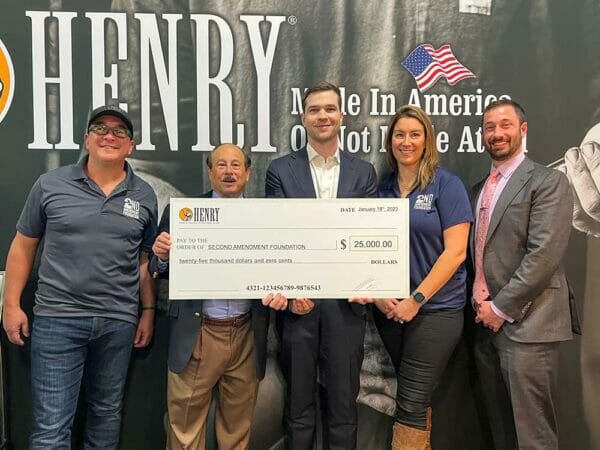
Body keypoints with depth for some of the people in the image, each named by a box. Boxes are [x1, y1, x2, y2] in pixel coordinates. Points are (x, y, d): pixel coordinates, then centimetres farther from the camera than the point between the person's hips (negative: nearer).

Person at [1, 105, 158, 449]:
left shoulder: (145, 196, 4)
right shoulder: (50, 185, -1)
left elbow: (147, 259, 8)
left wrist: (149, 310, 6)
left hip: (119, 322, 2)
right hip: (58, 318, -2)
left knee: (107, 412, 17)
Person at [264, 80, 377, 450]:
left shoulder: (364, 173, 8)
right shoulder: (280, 170, 3)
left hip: (346, 301, 1)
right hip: (297, 300, -1)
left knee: (344, 403, 13)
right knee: (298, 405, 14)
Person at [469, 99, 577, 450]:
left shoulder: (548, 182, -5)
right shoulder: (479, 190, 17)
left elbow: (544, 255, -15)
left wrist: (501, 308, -14)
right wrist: (481, 306, 5)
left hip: (526, 323, -7)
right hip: (486, 323, 7)